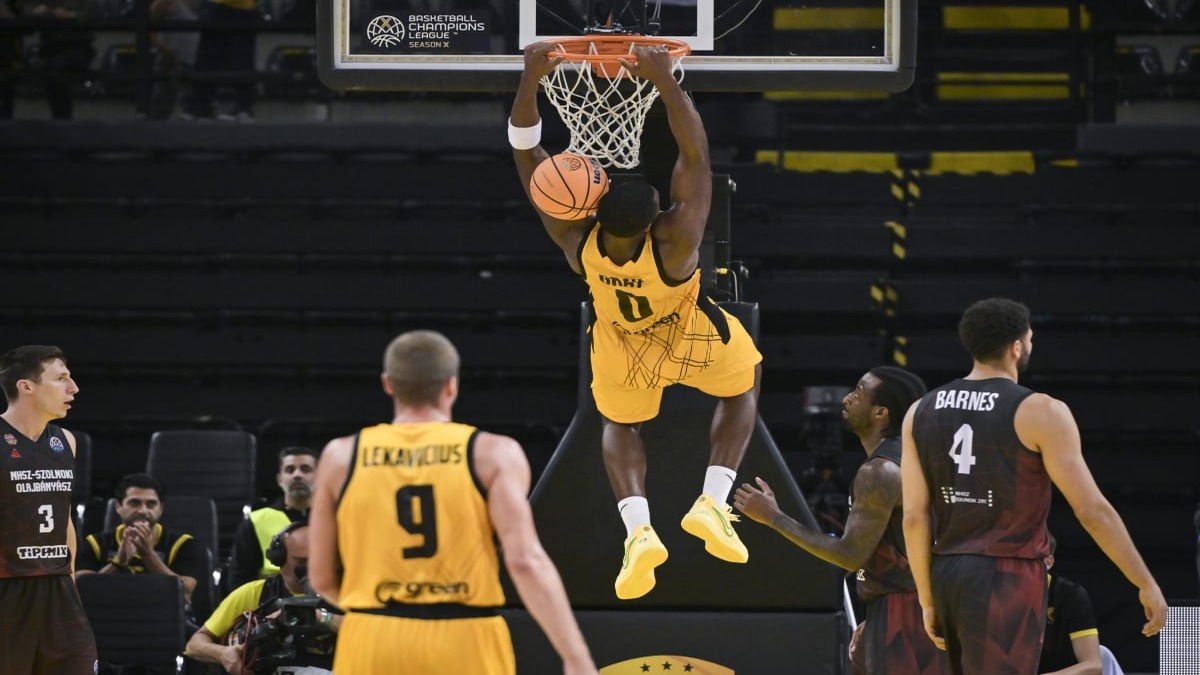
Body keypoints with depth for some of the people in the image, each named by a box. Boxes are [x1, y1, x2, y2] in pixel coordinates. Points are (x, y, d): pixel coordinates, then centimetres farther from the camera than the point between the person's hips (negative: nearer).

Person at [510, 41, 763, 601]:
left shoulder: (576, 241, -37)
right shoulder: (675, 242, -44)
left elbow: (526, 153, -37)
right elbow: (695, 154, -45)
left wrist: (531, 78, -47)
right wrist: (665, 81, -53)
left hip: (622, 345, 2)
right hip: (691, 337, -2)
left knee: (619, 424, 32)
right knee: (743, 386, 30)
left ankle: (638, 530, 7)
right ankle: (712, 503, 12)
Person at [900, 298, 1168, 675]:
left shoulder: (922, 412, 7)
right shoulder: (1039, 413, -10)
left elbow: (915, 517, 5)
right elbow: (1091, 510, -11)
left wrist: (928, 601, 12)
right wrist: (1147, 585, -4)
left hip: (948, 575, 7)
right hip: (1008, 580, -7)